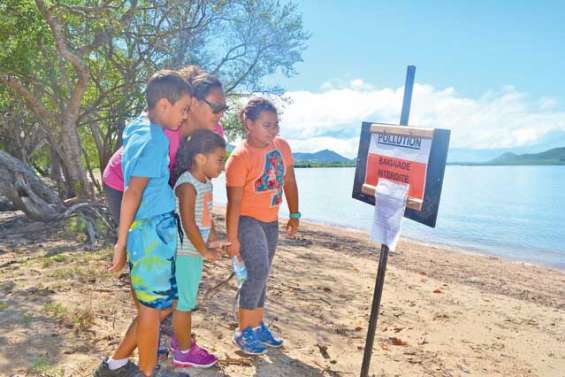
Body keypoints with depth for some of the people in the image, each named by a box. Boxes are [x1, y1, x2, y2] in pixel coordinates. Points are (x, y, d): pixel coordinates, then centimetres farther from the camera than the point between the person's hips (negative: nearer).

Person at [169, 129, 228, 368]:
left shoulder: (207, 182, 7)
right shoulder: (187, 185, -21)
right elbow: (188, 223, -24)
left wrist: (213, 241, 10)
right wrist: (205, 251, -17)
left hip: (195, 251, 9)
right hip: (184, 252, -9)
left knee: (187, 299, 20)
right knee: (184, 302, 5)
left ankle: (180, 341, 37)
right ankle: (184, 352, 20)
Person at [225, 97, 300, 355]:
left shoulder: (282, 147, -2)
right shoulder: (239, 157, -20)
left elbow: (289, 182, 9)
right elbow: (234, 201, -20)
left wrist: (294, 214, 9)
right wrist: (232, 239, -18)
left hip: (271, 221, 7)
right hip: (247, 221, -7)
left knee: (260, 275, 16)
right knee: (257, 272, -13)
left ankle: (258, 326, 32)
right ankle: (243, 331, 7)